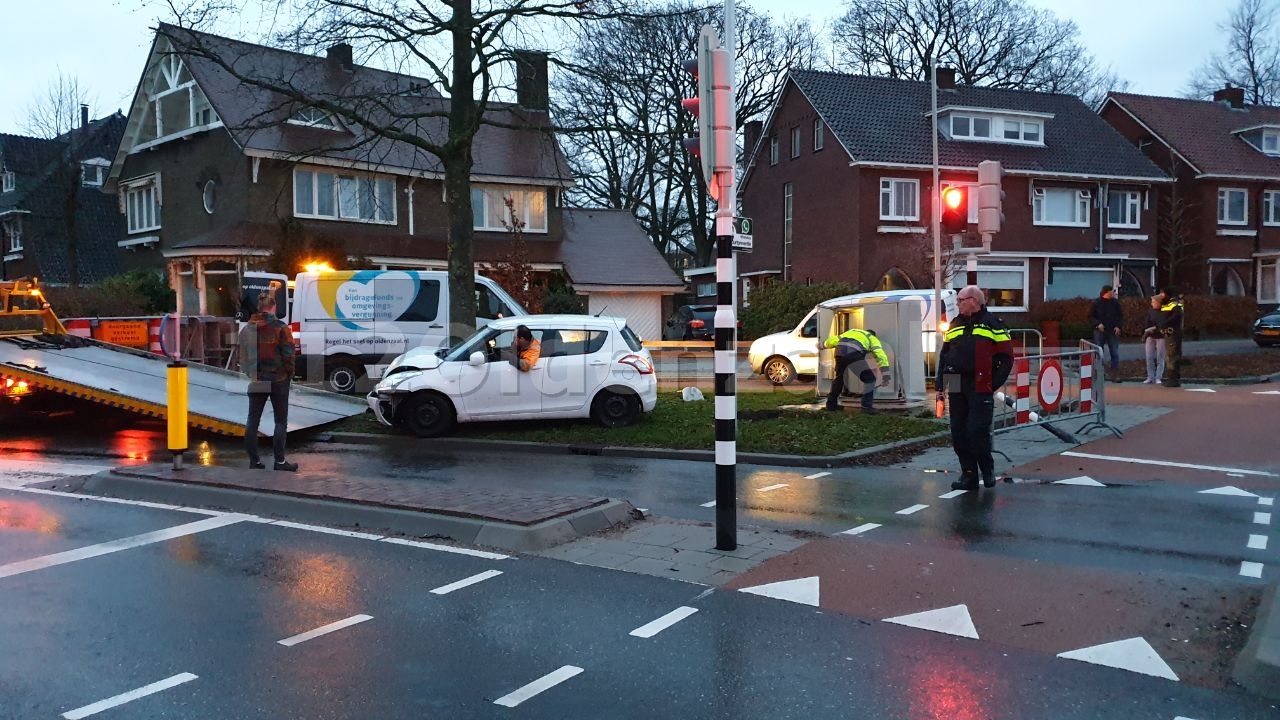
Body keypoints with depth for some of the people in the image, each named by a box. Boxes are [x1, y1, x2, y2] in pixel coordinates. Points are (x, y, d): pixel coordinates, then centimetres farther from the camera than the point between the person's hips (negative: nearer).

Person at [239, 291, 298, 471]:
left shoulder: (247, 328, 5)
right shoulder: (280, 328, -12)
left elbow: (243, 355, 9)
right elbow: (288, 355, -13)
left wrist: (248, 374, 14)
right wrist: (289, 374, 1)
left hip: (256, 380, 5)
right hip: (278, 380, -5)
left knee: (253, 420, 11)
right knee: (281, 421, 3)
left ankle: (254, 460, 12)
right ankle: (279, 461, 2)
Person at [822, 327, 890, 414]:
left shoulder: (851, 332, 40)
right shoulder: (873, 339, 28)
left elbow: (833, 339, 38)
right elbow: (881, 356, 15)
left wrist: (823, 345, 58)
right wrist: (885, 377, 13)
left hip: (840, 351, 5)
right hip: (854, 354, -5)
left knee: (838, 377, 29)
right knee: (869, 379, 10)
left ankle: (831, 404, 37)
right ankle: (867, 406, 3)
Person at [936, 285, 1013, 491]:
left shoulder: (992, 324, 1)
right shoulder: (955, 326, 17)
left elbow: (1006, 358, -1)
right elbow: (943, 356, 18)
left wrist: (995, 383, -9)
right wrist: (940, 384, 10)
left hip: (981, 389, -6)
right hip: (957, 388, 6)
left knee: (978, 431, -9)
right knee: (959, 433, 5)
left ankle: (987, 470, 12)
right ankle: (969, 475, 15)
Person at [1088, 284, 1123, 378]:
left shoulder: (1115, 302, 5)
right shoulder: (1096, 302, -2)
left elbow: (1121, 316, 11)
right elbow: (1091, 316, 0)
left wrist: (1118, 326, -4)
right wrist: (1097, 324, -16)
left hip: (1113, 331, 2)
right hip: (1100, 331, -2)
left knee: (1115, 353, 0)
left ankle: (1115, 375, 4)